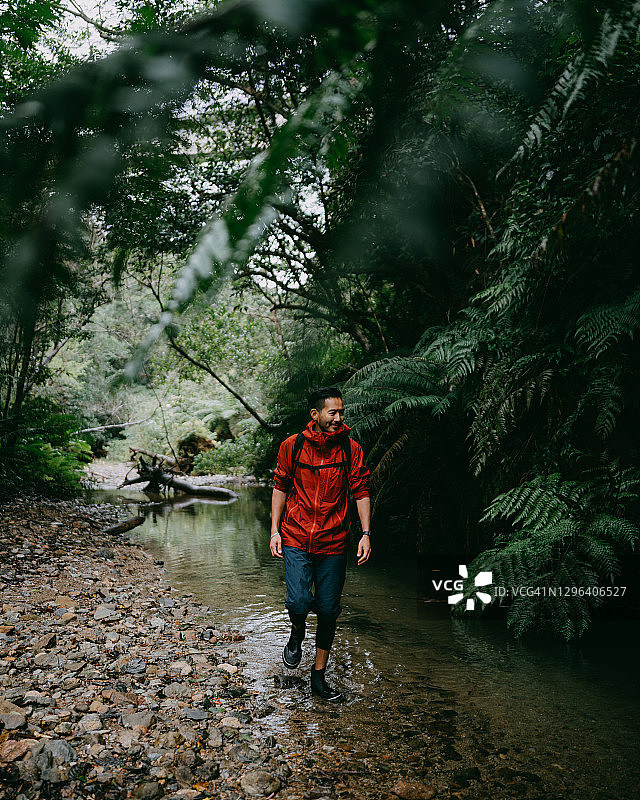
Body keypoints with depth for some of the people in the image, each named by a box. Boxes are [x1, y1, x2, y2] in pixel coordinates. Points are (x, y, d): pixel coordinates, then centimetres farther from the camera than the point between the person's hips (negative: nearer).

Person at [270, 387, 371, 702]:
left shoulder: (351, 449, -2)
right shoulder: (292, 446, -2)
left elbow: (360, 491, 3)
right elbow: (280, 487, 7)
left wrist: (366, 533, -5)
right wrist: (275, 530, 2)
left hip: (333, 543, 1)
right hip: (296, 539, -1)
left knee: (328, 610, 6)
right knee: (299, 602, -15)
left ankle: (319, 675, 27)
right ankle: (297, 634, 23)